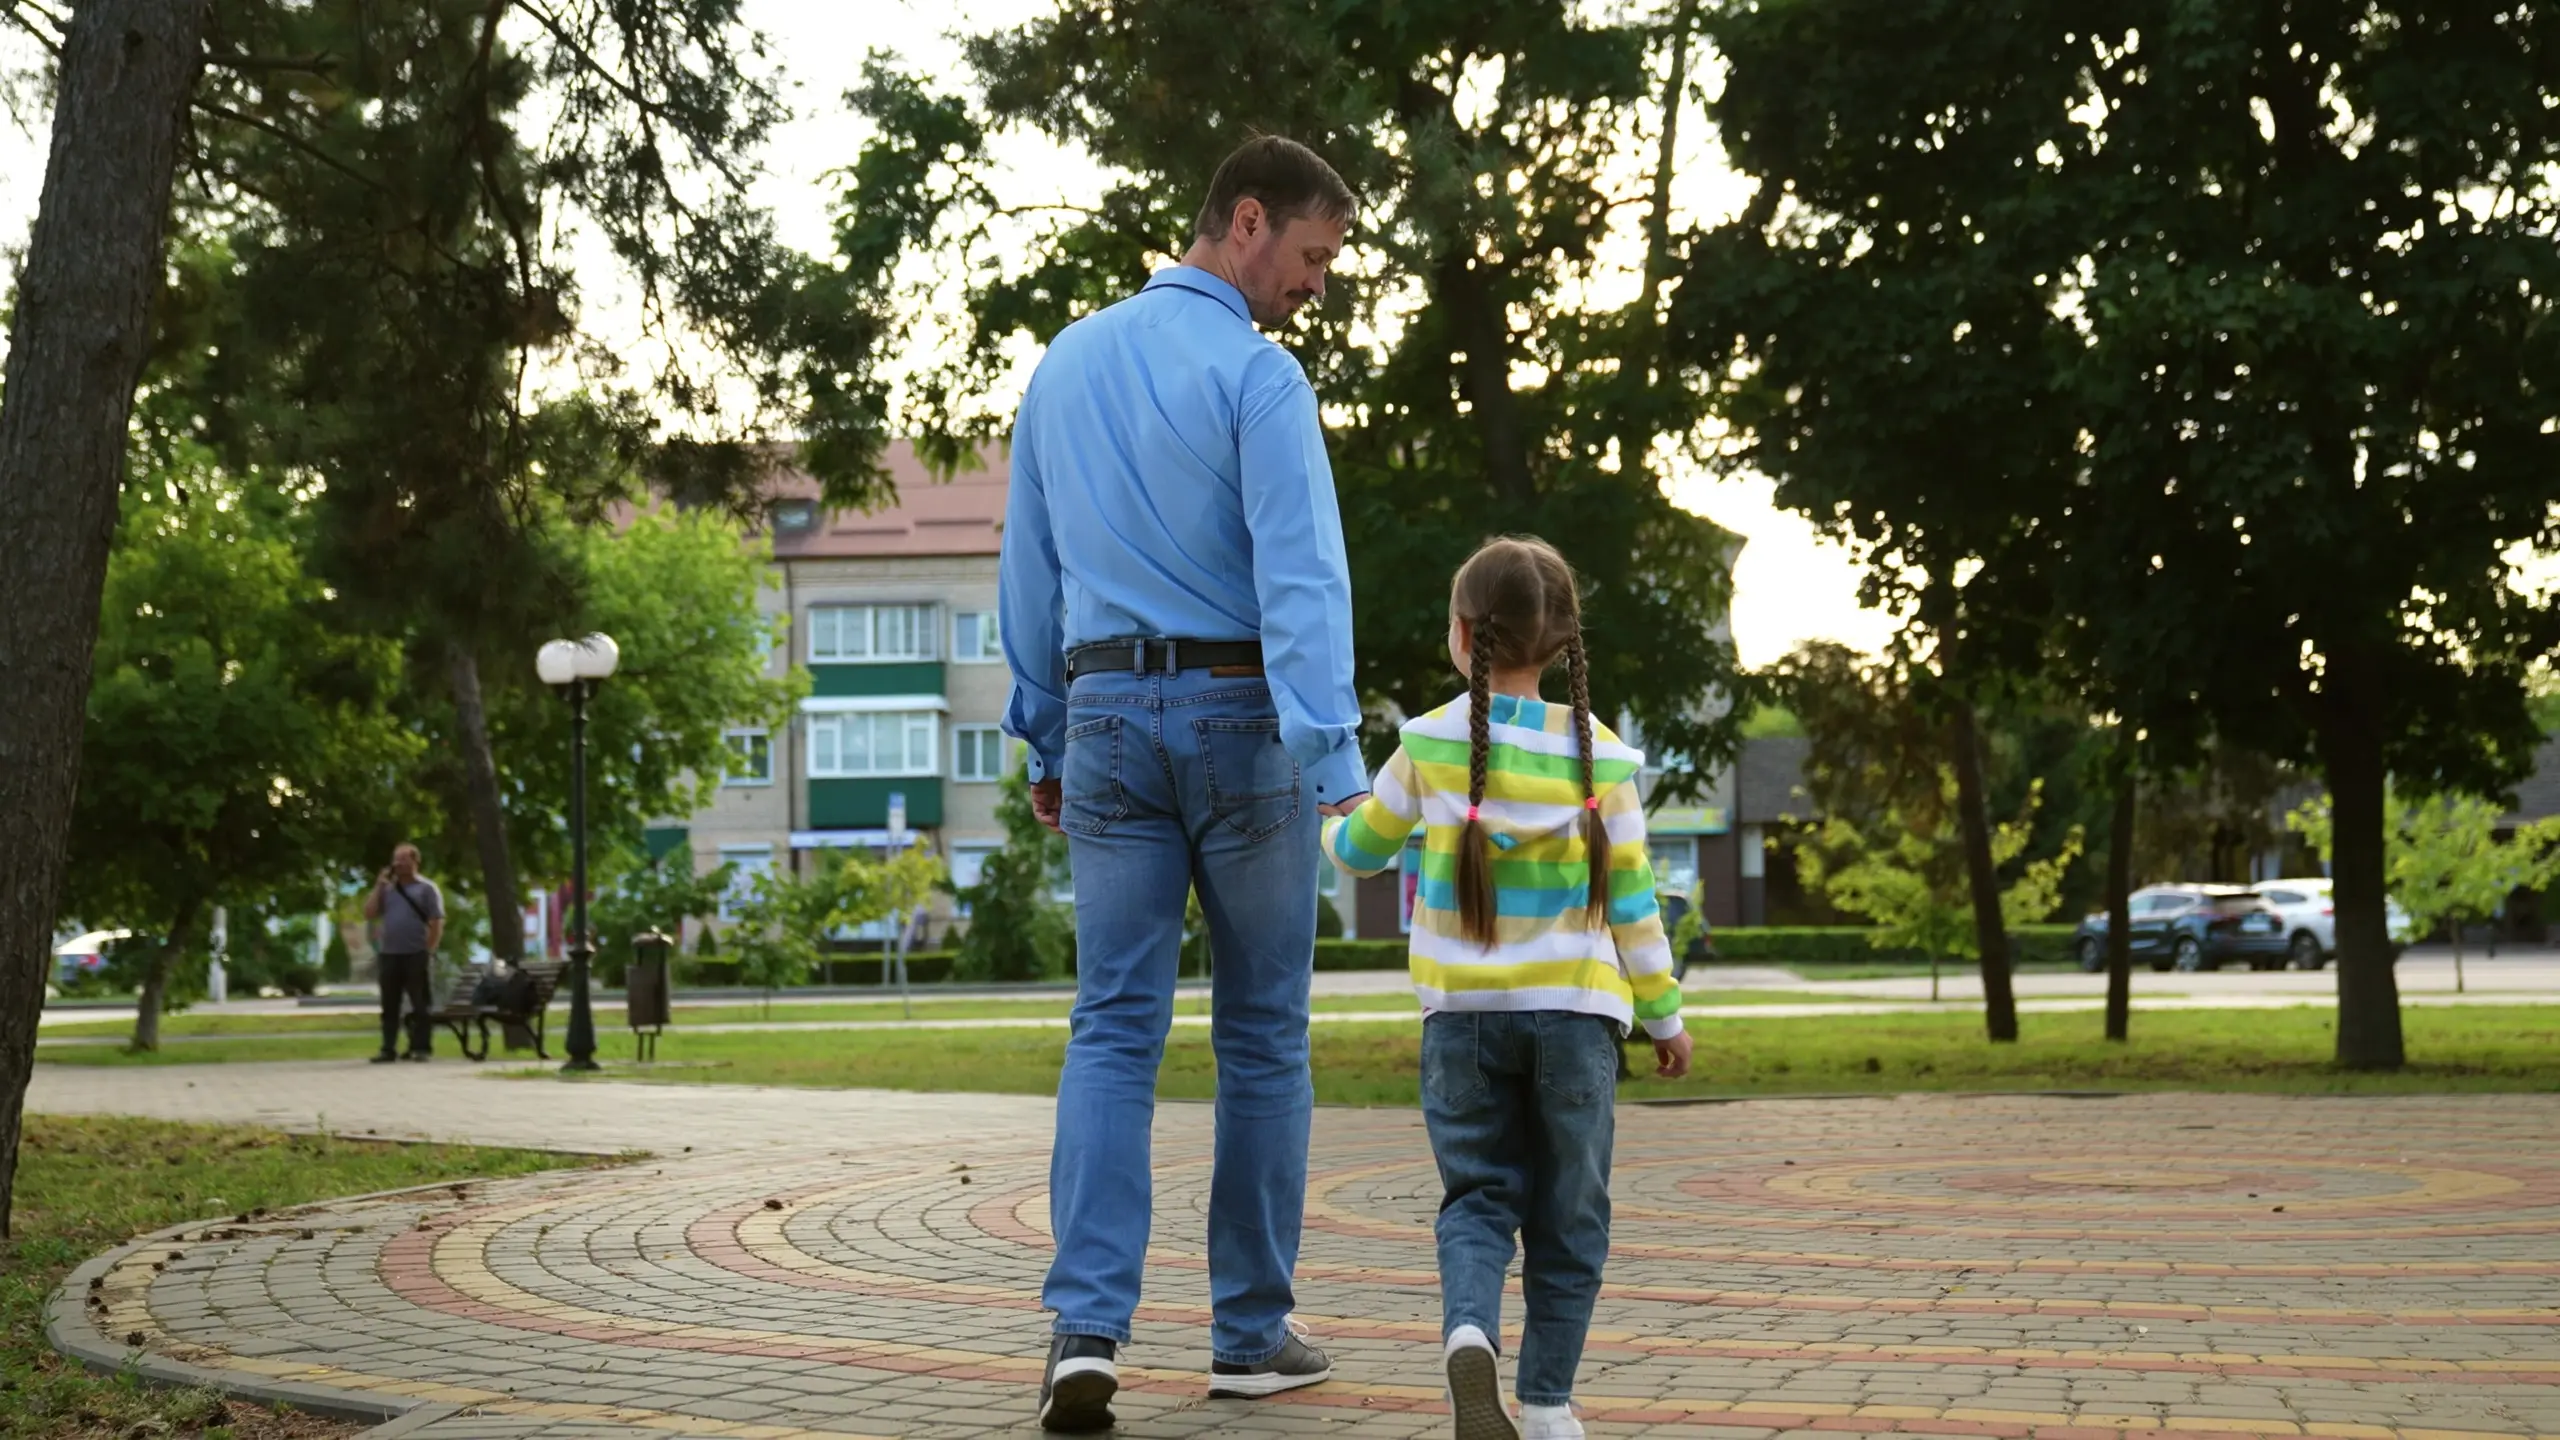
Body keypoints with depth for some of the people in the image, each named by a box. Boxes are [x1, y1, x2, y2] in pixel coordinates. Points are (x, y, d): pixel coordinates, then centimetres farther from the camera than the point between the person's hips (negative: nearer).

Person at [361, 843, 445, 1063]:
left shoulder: (426, 889, 1)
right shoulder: (387, 889, 14)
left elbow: (437, 924, -3)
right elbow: (369, 913, 5)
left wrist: (428, 952, -10)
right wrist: (378, 886, 1)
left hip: (416, 956, -4)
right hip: (388, 954, 4)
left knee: (421, 1005, -2)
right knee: (389, 1007, 5)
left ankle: (421, 1048, 2)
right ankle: (388, 1049, 8)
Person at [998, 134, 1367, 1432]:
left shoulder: (1066, 363, 11)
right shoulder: (1256, 374, -10)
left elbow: (1029, 571, 14)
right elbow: (1301, 575, -20)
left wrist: (1045, 741, 20)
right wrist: (1334, 762, -24)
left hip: (1109, 715, 5)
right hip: (1242, 716, -4)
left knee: (1113, 1028, 1)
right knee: (1261, 1030, 8)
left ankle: (1086, 1327, -13)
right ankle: (1251, 1332, 15)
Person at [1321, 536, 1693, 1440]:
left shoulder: (1430, 745, -2)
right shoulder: (1600, 755, -2)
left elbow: (1360, 851, 12)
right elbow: (1631, 899, 0)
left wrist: (1333, 824, 36)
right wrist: (1664, 1014, 10)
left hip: (1463, 1011, 0)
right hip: (1574, 1008, 0)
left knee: (1478, 1194, 9)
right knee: (1567, 1211, 9)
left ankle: (1468, 1331, -18)